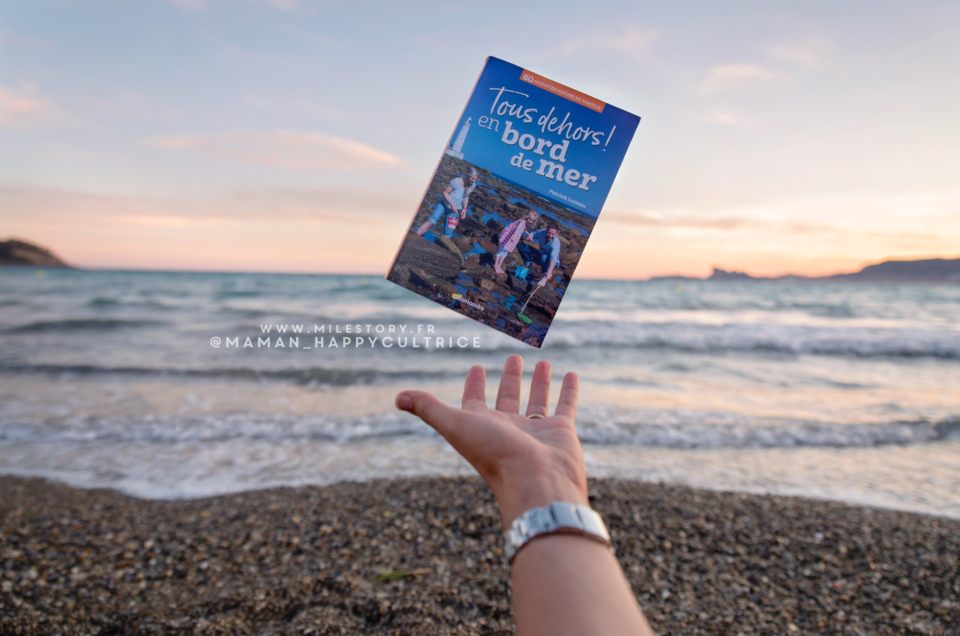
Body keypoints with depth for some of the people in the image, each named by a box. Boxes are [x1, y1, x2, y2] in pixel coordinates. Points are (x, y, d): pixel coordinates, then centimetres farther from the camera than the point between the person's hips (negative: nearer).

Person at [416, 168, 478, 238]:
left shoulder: (472, 185, -6)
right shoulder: (457, 181, -22)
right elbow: (445, 193, -15)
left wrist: (464, 208, 0)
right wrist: (452, 205, -24)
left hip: (455, 210, 4)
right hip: (444, 204, -4)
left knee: (448, 233, -5)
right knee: (429, 223, -14)